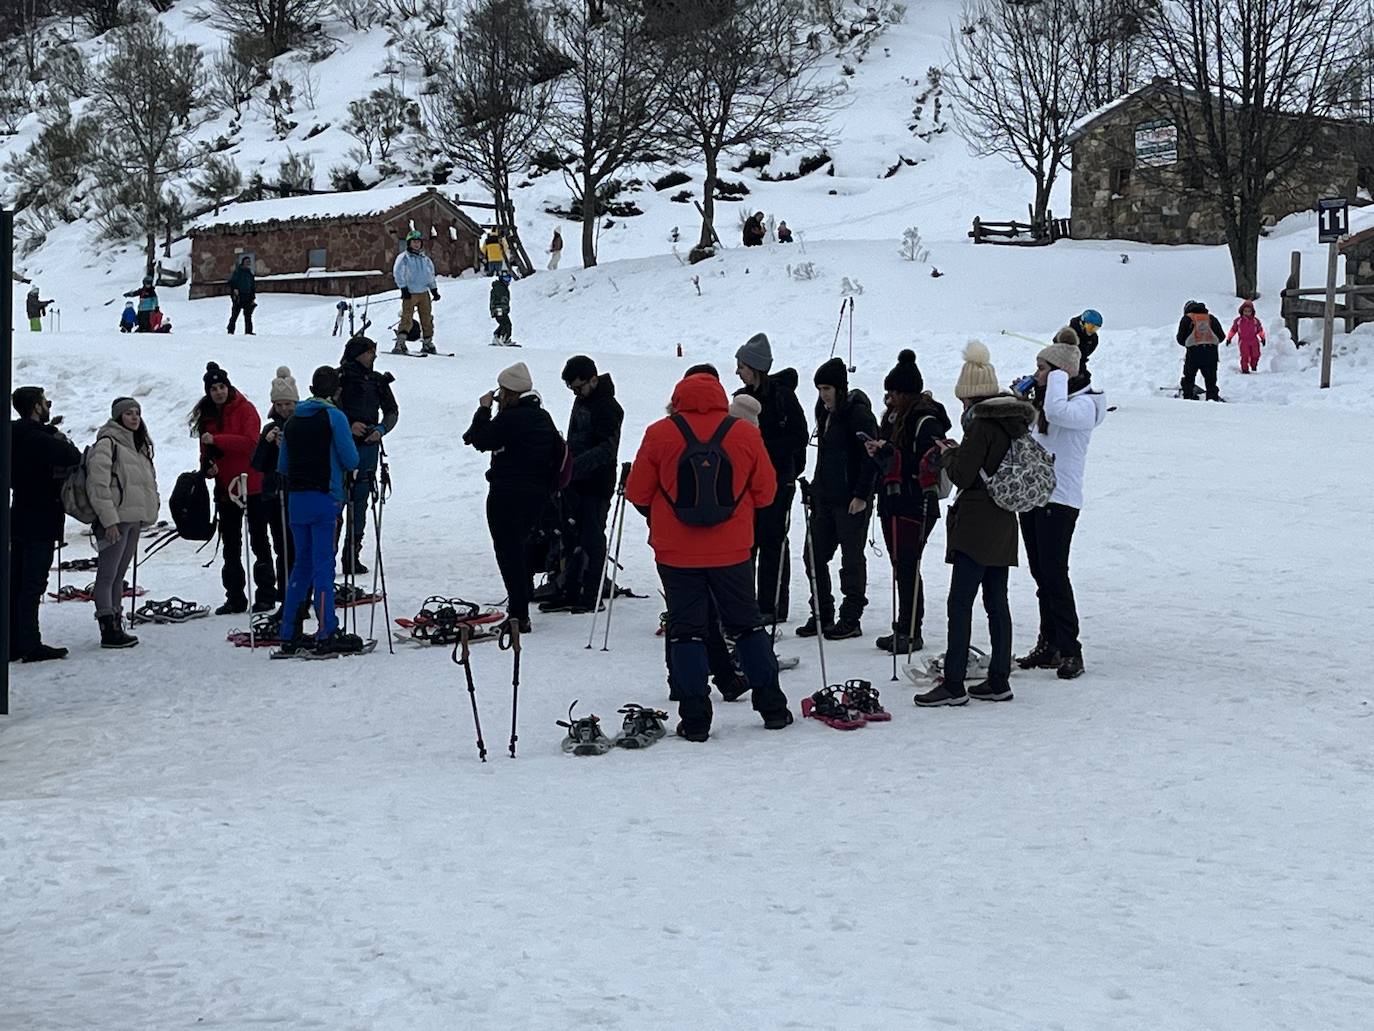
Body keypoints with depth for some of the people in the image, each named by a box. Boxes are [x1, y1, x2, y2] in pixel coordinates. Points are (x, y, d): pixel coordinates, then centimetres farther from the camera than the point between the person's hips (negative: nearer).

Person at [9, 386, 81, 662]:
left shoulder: (16, 436, 10)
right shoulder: (39, 439, -18)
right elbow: (74, 460, -20)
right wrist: (64, 442, 0)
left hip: (20, 518, 9)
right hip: (40, 521, -9)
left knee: (17, 583, 11)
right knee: (33, 584, -6)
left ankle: (14, 643, 16)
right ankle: (31, 645, -4)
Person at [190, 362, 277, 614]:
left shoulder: (245, 409, -7)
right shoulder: (207, 416, 10)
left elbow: (251, 441, -21)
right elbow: (206, 451, 15)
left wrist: (216, 440, -24)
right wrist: (207, 466, -6)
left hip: (252, 485, -6)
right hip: (225, 487, 6)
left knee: (259, 541, 1)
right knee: (231, 546, 10)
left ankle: (266, 596, 5)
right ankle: (235, 598, 17)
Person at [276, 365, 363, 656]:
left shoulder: (292, 421, 11)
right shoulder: (334, 417, -6)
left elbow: (283, 466, 13)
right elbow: (351, 461, -7)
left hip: (296, 499, 6)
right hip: (324, 499, -6)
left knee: (302, 564, 13)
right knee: (323, 565, -4)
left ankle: (290, 634, 13)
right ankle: (327, 635, -4)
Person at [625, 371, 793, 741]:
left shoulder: (659, 434, -8)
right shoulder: (746, 435, -4)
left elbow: (638, 494, -2)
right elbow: (766, 492, 2)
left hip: (676, 553, -1)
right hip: (732, 551, 1)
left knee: (686, 631, 6)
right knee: (748, 626, 15)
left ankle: (695, 719, 3)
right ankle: (772, 708, 18)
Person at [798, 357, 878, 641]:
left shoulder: (858, 413, -13)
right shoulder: (826, 413, 13)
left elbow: (872, 455, -17)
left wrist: (861, 495, -19)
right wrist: (815, 487, 17)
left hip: (852, 501, -9)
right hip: (825, 498, 9)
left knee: (852, 560, 1)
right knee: (815, 557, 9)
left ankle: (851, 620, 9)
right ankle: (821, 617, 18)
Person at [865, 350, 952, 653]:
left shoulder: (926, 421, -13)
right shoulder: (895, 415, 14)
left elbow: (927, 466, -22)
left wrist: (889, 453, -25)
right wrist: (877, 452, 4)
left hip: (915, 505, -9)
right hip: (892, 503, 9)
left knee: (907, 568, -7)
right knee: (900, 568, 11)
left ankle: (910, 632, -2)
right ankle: (903, 629, 17)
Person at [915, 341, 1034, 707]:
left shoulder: (981, 423, -15)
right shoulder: (1014, 421, 11)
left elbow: (962, 474, -16)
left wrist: (947, 454, 3)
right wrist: (960, 452, 15)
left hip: (976, 525, -9)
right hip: (1003, 524, 9)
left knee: (960, 603, -6)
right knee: (997, 603, 12)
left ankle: (954, 684, -6)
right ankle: (999, 681, 16)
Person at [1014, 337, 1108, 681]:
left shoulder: (1083, 404, -11)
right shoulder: (1040, 401, 15)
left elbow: (1057, 412, -33)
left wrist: (1058, 376, -19)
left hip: (1059, 500, -9)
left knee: (1054, 574, -11)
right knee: (1041, 575, 11)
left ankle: (1069, 651, -7)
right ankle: (1048, 645, 18)